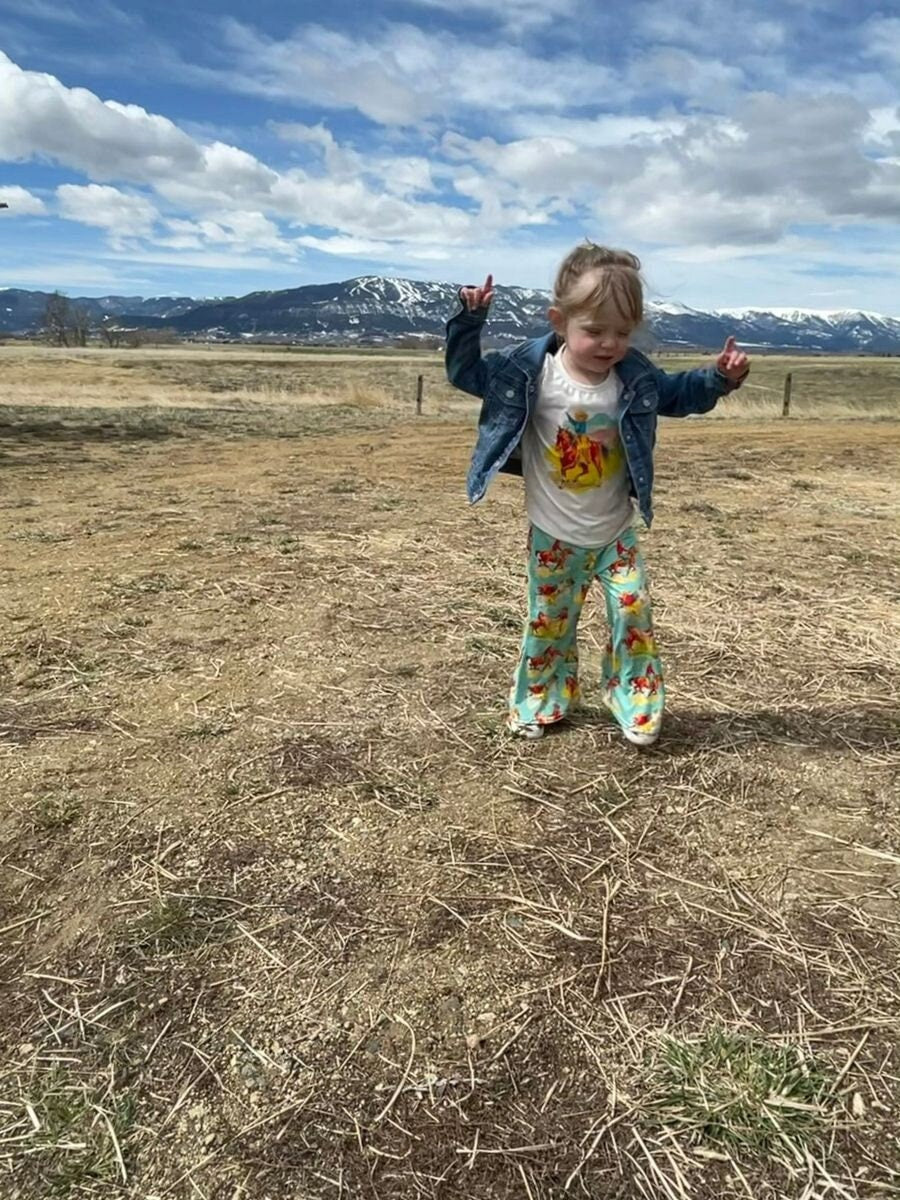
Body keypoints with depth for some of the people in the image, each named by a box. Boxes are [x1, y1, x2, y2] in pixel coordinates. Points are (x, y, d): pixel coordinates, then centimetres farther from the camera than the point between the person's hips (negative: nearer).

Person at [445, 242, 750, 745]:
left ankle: (637, 702, 18)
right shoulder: (529, 370, -17)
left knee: (633, 611, -1)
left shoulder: (636, 376, -8)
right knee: (549, 621, 11)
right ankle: (540, 700, 31)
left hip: (615, 531, 2)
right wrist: (469, 320, -21)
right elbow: (466, 374, -8)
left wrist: (720, 378, -4)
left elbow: (678, 395, 11)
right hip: (553, 535, -1)